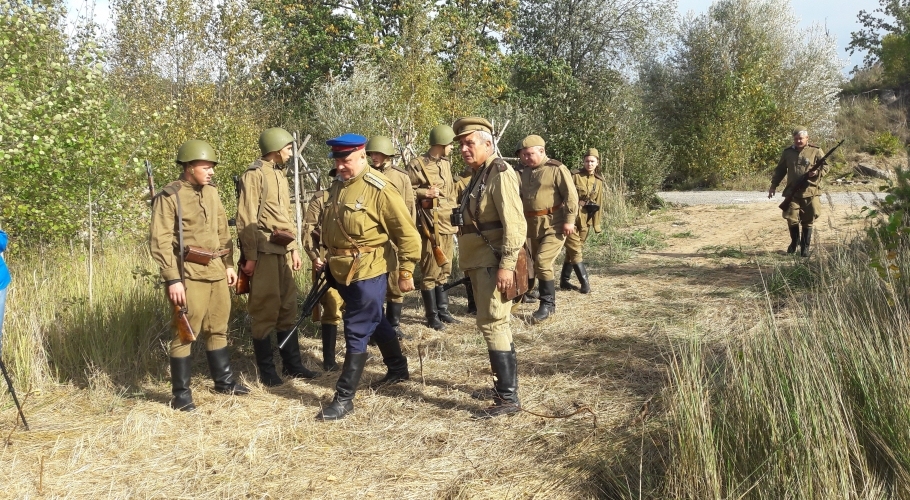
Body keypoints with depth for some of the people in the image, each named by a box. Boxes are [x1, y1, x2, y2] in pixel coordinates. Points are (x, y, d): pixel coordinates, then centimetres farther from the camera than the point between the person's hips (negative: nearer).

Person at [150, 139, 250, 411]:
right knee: (185, 333, -1)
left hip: (216, 271, 7)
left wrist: (228, 264, 17)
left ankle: (224, 381, 30)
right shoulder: (169, 196, -11)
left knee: (218, 329, 17)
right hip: (189, 274, -7)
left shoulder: (211, 193, 11)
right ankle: (181, 394, 9)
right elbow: (160, 241, -14)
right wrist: (172, 279, -19)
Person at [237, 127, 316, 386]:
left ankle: (292, 364, 21)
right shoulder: (254, 174, -9)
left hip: (283, 249, 8)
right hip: (264, 250, -8)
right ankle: (266, 370, 7)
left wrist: (294, 247, 16)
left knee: (288, 307, 12)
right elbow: (246, 219, -14)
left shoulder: (280, 175, 17)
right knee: (265, 309, -2)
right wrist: (250, 256, -17)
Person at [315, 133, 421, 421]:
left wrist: (406, 271, -13)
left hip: (368, 272, -8)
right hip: (341, 271, 8)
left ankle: (344, 398, 4)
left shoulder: (379, 189, -16)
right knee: (374, 322, 22)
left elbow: (407, 232, -14)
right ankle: (398, 369, 42)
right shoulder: (337, 185, 8)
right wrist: (325, 256, 21)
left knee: (357, 332, -4)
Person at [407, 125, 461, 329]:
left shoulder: (446, 163, 15)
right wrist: (425, 193, -19)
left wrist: (454, 213, 16)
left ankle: (443, 310, 23)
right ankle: (432, 316, 6)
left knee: (445, 270, 13)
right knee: (431, 271, -3)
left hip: (447, 223, 8)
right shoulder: (417, 165, -9)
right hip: (430, 225, -8)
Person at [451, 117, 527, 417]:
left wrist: (506, 265, -26)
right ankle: (505, 383, 27)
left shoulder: (499, 173, -13)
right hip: (479, 262, 10)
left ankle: (508, 397, -5)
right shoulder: (478, 175, 16)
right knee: (495, 324, 16)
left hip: (494, 263, -10)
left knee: (492, 324, -10)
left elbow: (515, 223, -21)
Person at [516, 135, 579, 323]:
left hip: (554, 225, -7)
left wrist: (569, 220, -18)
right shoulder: (524, 172, 12)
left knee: (543, 262, -14)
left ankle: (548, 304, -4)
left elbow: (571, 195, -13)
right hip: (533, 226, 7)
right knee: (537, 262, 13)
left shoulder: (556, 169, -8)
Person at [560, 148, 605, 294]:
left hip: (585, 220, 5)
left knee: (572, 250, 12)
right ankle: (585, 283, -8)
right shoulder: (575, 176, -6)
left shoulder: (599, 181, 8)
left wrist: (596, 224, 11)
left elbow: (598, 204, 12)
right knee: (575, 251, -8)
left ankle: (564, 280, 20)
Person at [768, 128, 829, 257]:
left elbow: (826, 167, 4)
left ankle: (805, 247, 16)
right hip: (792, 192, 1)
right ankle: (794, 241, 22)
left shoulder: (816, 151, 1)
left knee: (807, 222, 3)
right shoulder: (787, 152, 9)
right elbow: (780, 170, 16)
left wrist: (817, 172, -17)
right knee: (791, 219, -5)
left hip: (810, 192, -1)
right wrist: (773, 185, 12)